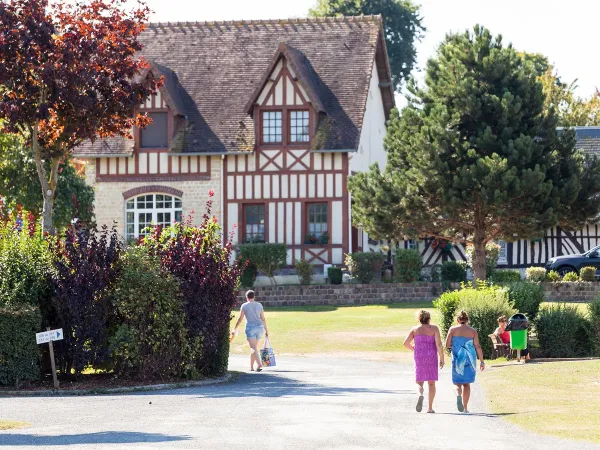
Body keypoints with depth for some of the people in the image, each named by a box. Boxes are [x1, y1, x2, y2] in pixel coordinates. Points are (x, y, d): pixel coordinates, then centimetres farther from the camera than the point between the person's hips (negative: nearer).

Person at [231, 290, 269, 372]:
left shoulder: (244, 306, -1)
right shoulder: (259, 305, 8)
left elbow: (240, 319, -1)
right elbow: (263, 318, 8)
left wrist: (235, 329, 10)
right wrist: (266, 329, 16)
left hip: (250, 327, -4)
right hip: (260, 327, 4)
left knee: (253, 348, -11)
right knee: (254, 347, 16)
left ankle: (259, 364, -31)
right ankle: (251, 367, 19)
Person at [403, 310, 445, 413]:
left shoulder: (415, 329, 4)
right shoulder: (434, 328, -1)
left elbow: (406, 343, -1)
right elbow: (439, 344, -11)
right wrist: (442, 358, -5)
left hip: (419, 358, 1)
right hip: (431, 358, -1)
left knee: (419, 382, 7)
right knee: (431, 383, 10)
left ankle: (420, 395, -26)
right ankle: (430, 407, 5)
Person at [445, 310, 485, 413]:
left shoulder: (453, 329, 0)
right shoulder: (473, 331, 2)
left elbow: (447, 344, -4)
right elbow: (477, 347, -2)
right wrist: (481, 361, 1)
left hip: (457, 359, -1)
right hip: (469, 360, 1)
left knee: (457, 383, 8)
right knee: (466, 384, 12)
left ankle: (458, 395, -25)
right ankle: (465, 408, 9)